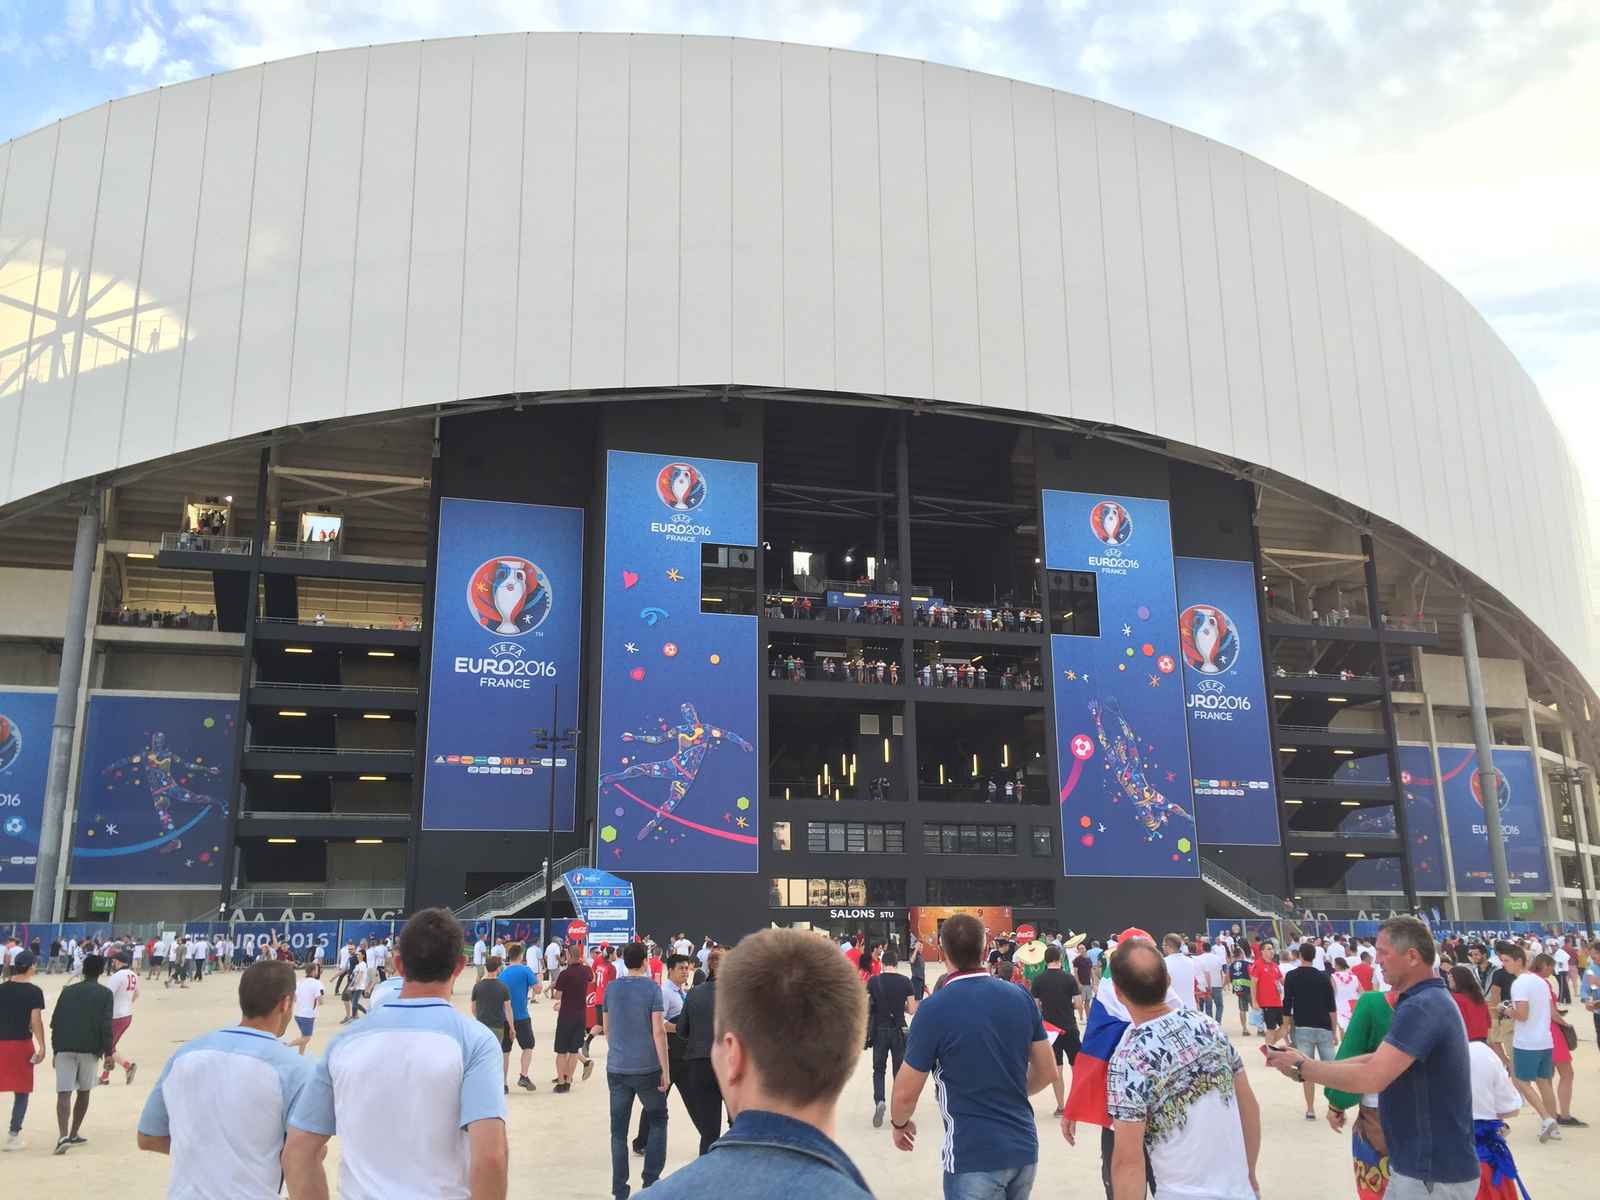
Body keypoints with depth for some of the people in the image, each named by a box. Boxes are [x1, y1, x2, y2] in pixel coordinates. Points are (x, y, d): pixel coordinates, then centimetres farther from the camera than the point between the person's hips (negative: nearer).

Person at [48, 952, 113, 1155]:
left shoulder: (67, 991, 11)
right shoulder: (104, 994, 1)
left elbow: (55, 1022, 11)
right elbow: (106, 1025, -6)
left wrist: (55, 1050, 19)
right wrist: (108, 1052, -1)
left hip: (64, 1048, 1)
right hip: (89, 1048, -1)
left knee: (64, 1093, -5)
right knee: (84, 1092, 16)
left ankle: (63, 1136, -22)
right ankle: (74, 1134, 22)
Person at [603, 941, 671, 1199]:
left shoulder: (611, 988, 4)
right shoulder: (652, 988, -8)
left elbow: (607, 1028, 14)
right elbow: (658, 1031, -12)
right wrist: (666, 1070, -7)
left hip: (616, 1067, 3)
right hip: (647, 1068, -3)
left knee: (618, 1130, 8)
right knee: (658, 1120, 16)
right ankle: (650, 1179, 10)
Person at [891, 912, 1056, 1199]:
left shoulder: (934, 1009, -14)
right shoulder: (1021, 997, -1)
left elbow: (905, 1093, -9)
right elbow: (1047, 1072, 9)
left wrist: (899, 1124, 12)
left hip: (974, 1156, -6)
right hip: (1024, 1148, 6)